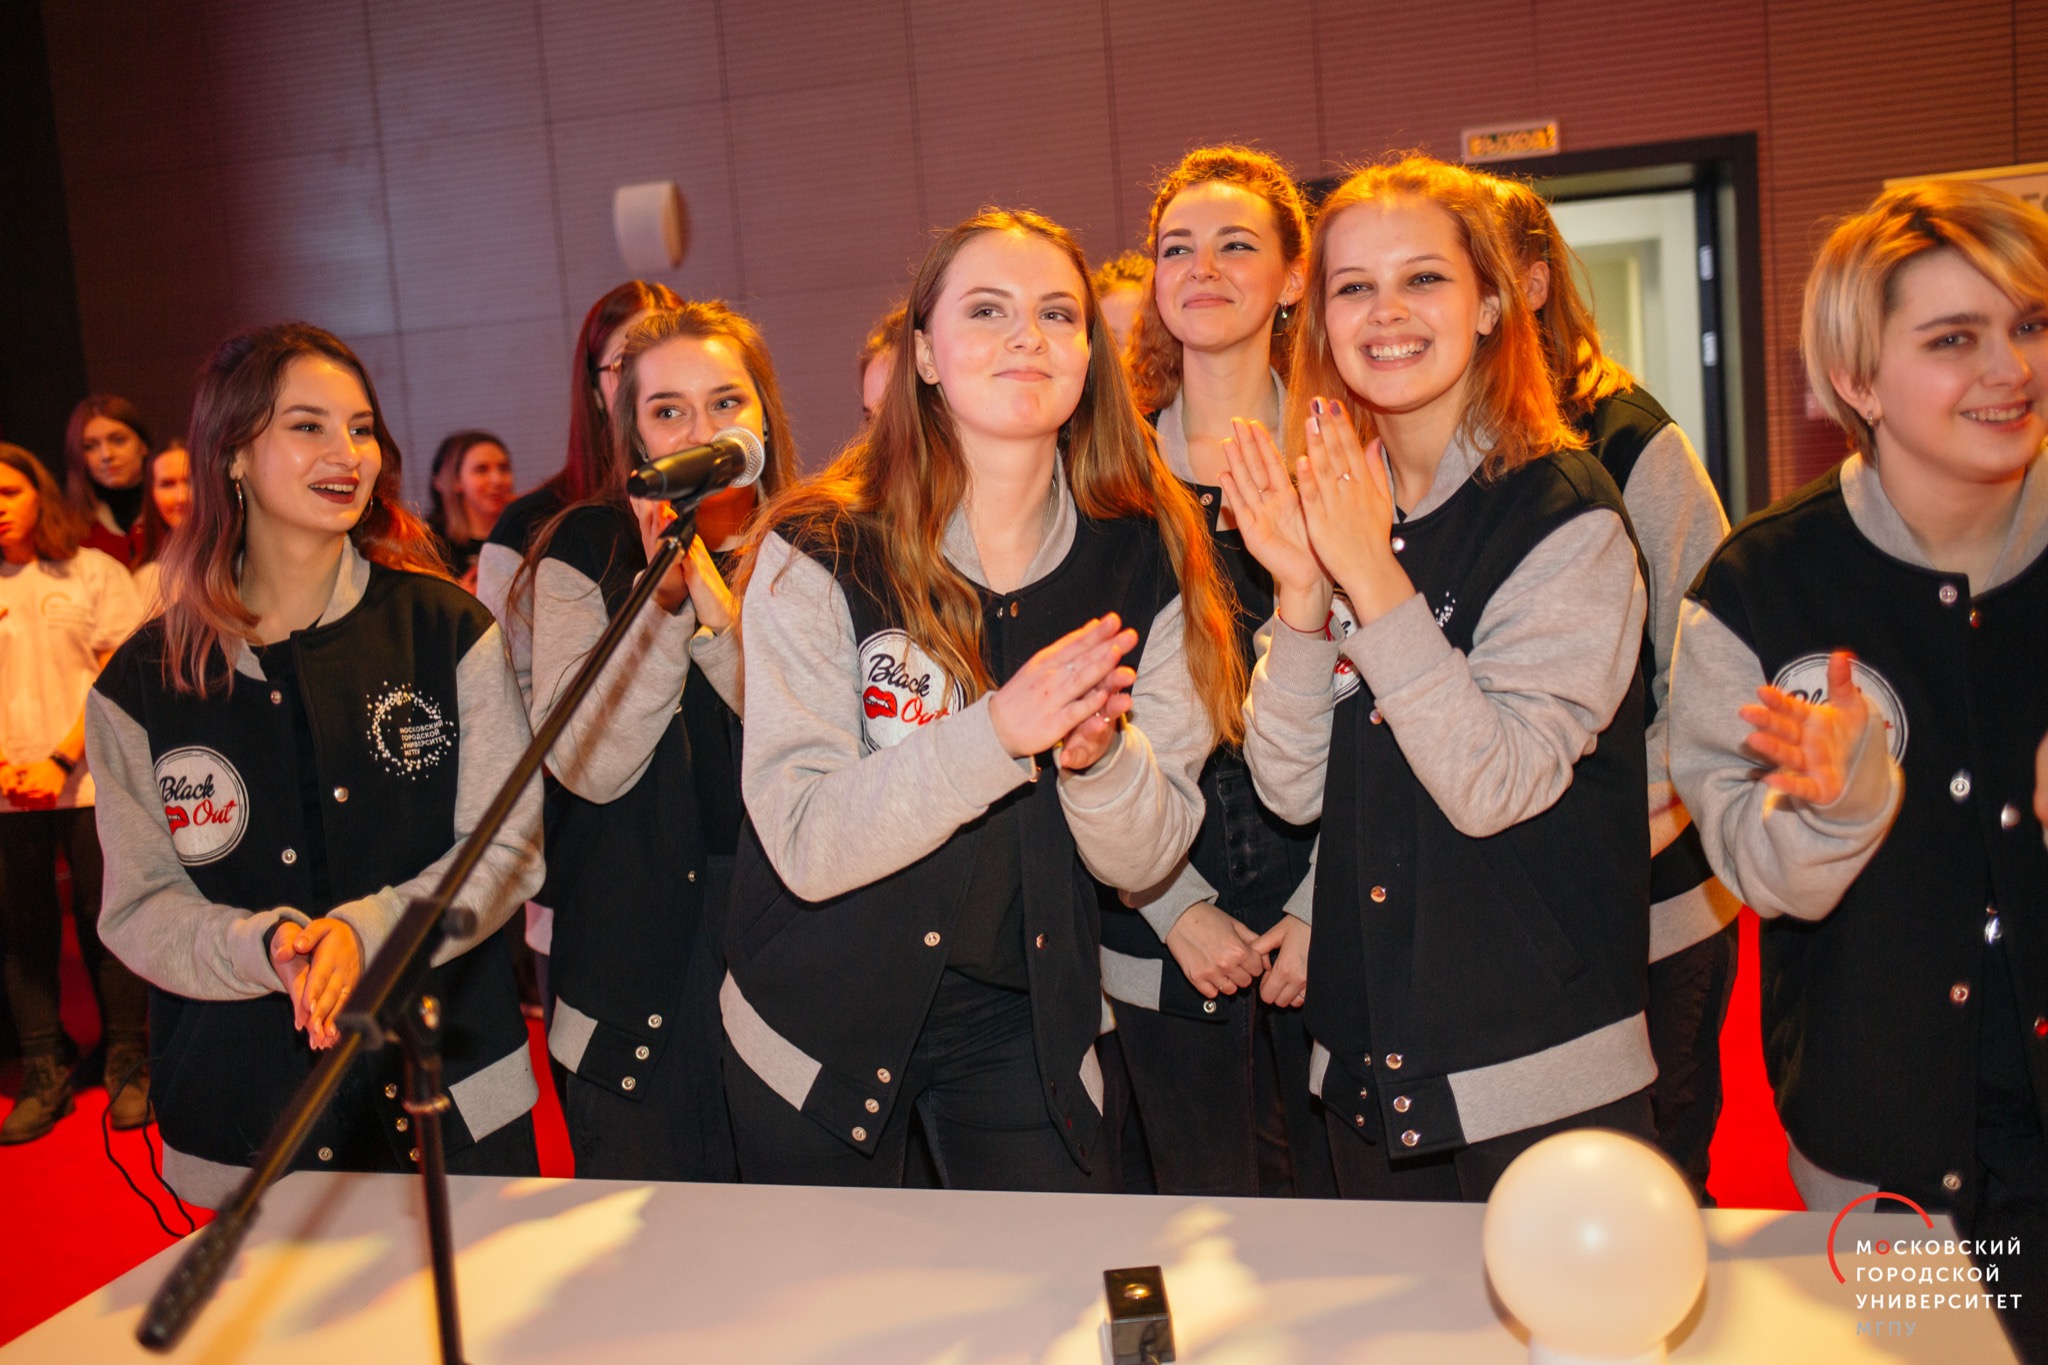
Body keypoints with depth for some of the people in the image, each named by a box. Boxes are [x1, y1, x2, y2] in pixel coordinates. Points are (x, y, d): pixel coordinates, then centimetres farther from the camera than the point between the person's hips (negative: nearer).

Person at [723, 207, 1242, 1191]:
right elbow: (805, 844, -21)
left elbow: (1146, 857, -5)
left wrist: (1097, 750, -26)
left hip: (1024, 1021, 2)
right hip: (823, 1025, -1)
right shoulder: (817, 553, -15)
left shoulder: (1144, 558, -6)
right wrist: (996, 732, -34)